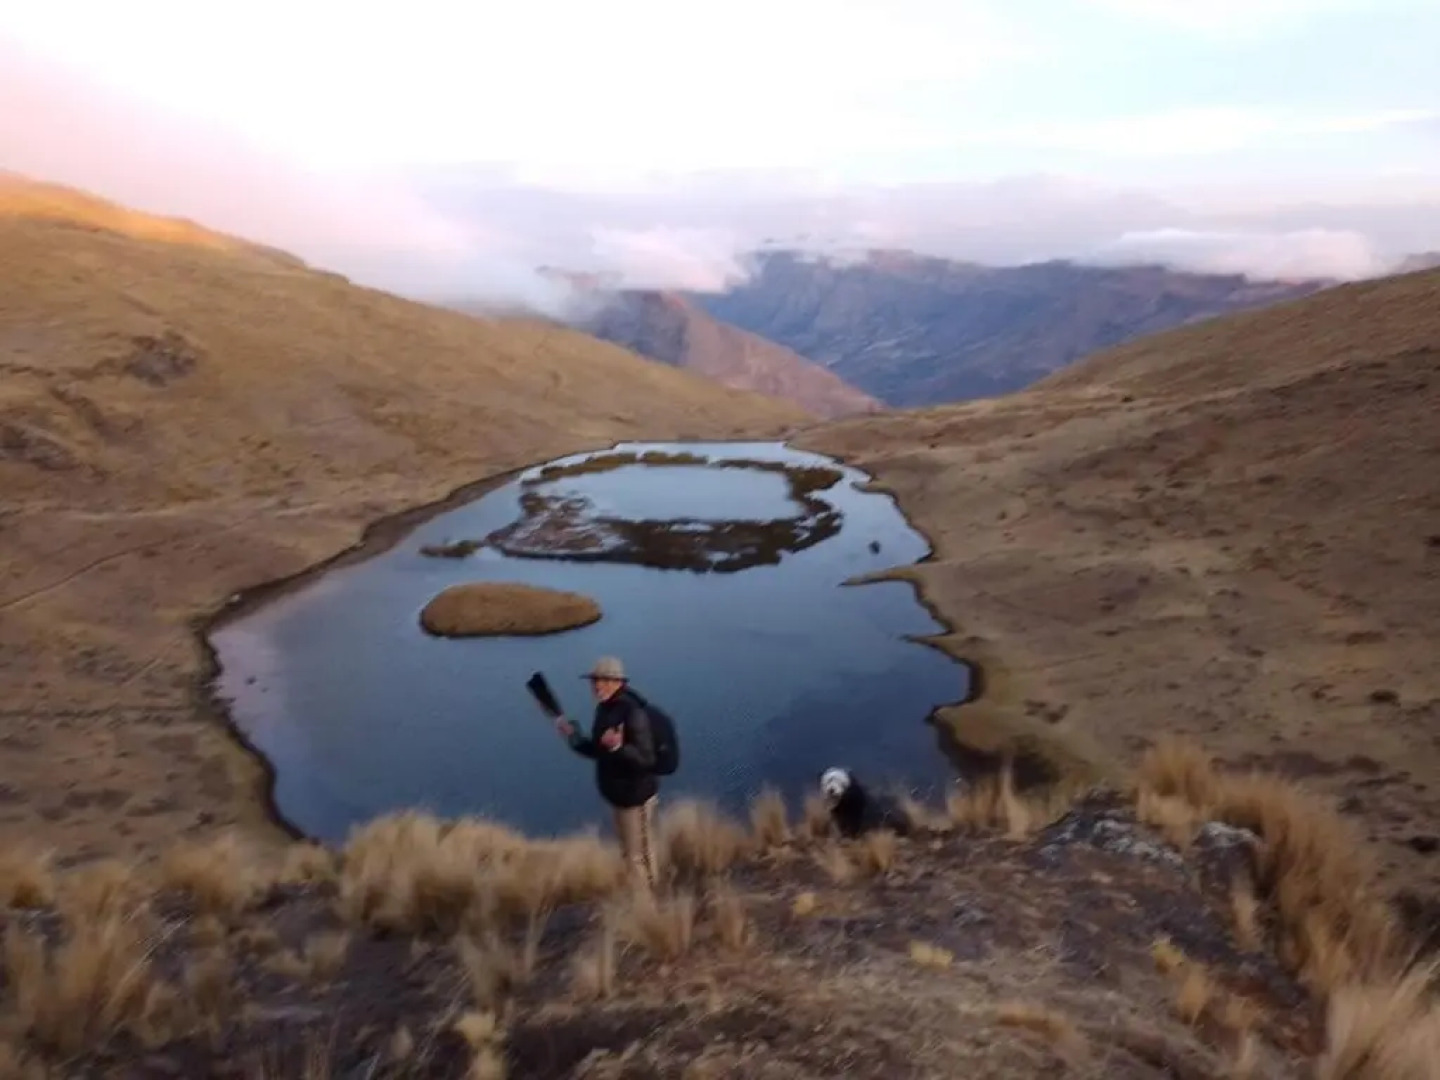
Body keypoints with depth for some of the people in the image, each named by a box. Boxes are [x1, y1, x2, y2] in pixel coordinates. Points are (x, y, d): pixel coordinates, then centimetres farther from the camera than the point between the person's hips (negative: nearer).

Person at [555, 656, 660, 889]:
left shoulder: (632, 712, -24)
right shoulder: (605, 709, 4)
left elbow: (645, 759, -29)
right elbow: (599, 751, 13)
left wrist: (618, 747, -44)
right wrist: (572, 736, 4)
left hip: (636, 796, -10)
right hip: (619, 794, 10)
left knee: (639, 855, 1)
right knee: (629, 853, 23)